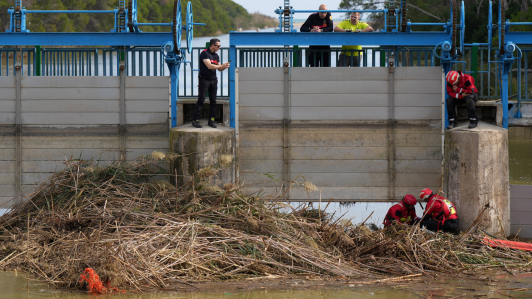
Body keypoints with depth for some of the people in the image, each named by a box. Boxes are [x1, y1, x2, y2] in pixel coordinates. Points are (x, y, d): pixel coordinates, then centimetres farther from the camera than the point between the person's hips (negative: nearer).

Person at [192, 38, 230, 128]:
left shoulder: (216, 56, 14)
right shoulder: (204, 53, -9)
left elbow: (219, 69, 16)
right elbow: (209, 66, -20)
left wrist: (224, 67, -6)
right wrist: (222, 66, -16)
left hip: (213, 80, 7)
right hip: (204, 80, -7)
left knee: (213, 101, 4)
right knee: (201, 100, -9)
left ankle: (211, 120, 8)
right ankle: (195, 120, -7)